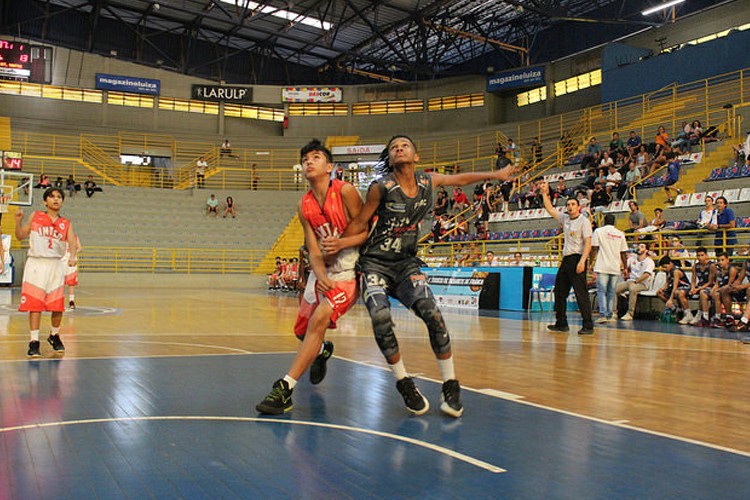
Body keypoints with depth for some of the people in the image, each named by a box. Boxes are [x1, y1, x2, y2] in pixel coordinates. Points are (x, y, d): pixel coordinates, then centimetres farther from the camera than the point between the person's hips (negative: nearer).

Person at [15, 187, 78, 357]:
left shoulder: (66, 224, 8)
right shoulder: (35, 217, 7)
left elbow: (72, 243, -6)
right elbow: (20, 236, 11)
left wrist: (73, 257, -26)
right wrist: (18, 221, -7)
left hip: (56, 266, 1)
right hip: (36, 264, -1)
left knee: (58, 306, 2)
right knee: (34, 305, -5)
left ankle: (54, 336, 25)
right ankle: (34, 342, 0)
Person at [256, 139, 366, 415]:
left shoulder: (346, 192, -13)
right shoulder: (304, 205, 2)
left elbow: (368, 232, -10)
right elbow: (314, 251, -2)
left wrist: (342, 243, -28)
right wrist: (320, 276, -22)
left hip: (349, 270, -6)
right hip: (323, 271, 7)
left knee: (319, 319, -25)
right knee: (302, 330, 14)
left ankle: (285, 388, -21)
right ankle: (322, 351, 51)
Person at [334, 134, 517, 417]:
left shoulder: (429, 181, 1)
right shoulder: (381, 187, -12)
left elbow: (459, 179, 20)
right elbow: (360, 223, -2)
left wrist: (494, 175, 28)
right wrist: (337, 245, -4)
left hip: (406, 263, 3)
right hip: (375, 263, -3)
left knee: (432, 313, -19)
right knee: (381, 318, -25)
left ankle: (450, 384, -2)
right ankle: (403, 383, -2)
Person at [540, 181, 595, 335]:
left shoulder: (584, 221, -7)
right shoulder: (565, 218, 14)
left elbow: (588, 243, -14)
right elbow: (550, 209, 24)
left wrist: (582, 261, -23)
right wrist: (545, 193, 17)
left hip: (577, 259, -8)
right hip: (566, 259, 8)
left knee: (581, 293, -10)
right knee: (559, 292, 11)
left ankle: (588, 326, -7)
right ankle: (561, 324, 20)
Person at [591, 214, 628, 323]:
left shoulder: (599, 231, 2)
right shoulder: (620, 234, 11)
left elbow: (594, 249, -2)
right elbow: (624, 253, 12)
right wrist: (625, 267, 20)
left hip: (602, 267, -3)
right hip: (615, 268, 3)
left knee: (601, 291, -4)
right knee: (611, 292, 10)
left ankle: (603, 315, -16)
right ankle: (609, 316, 13)